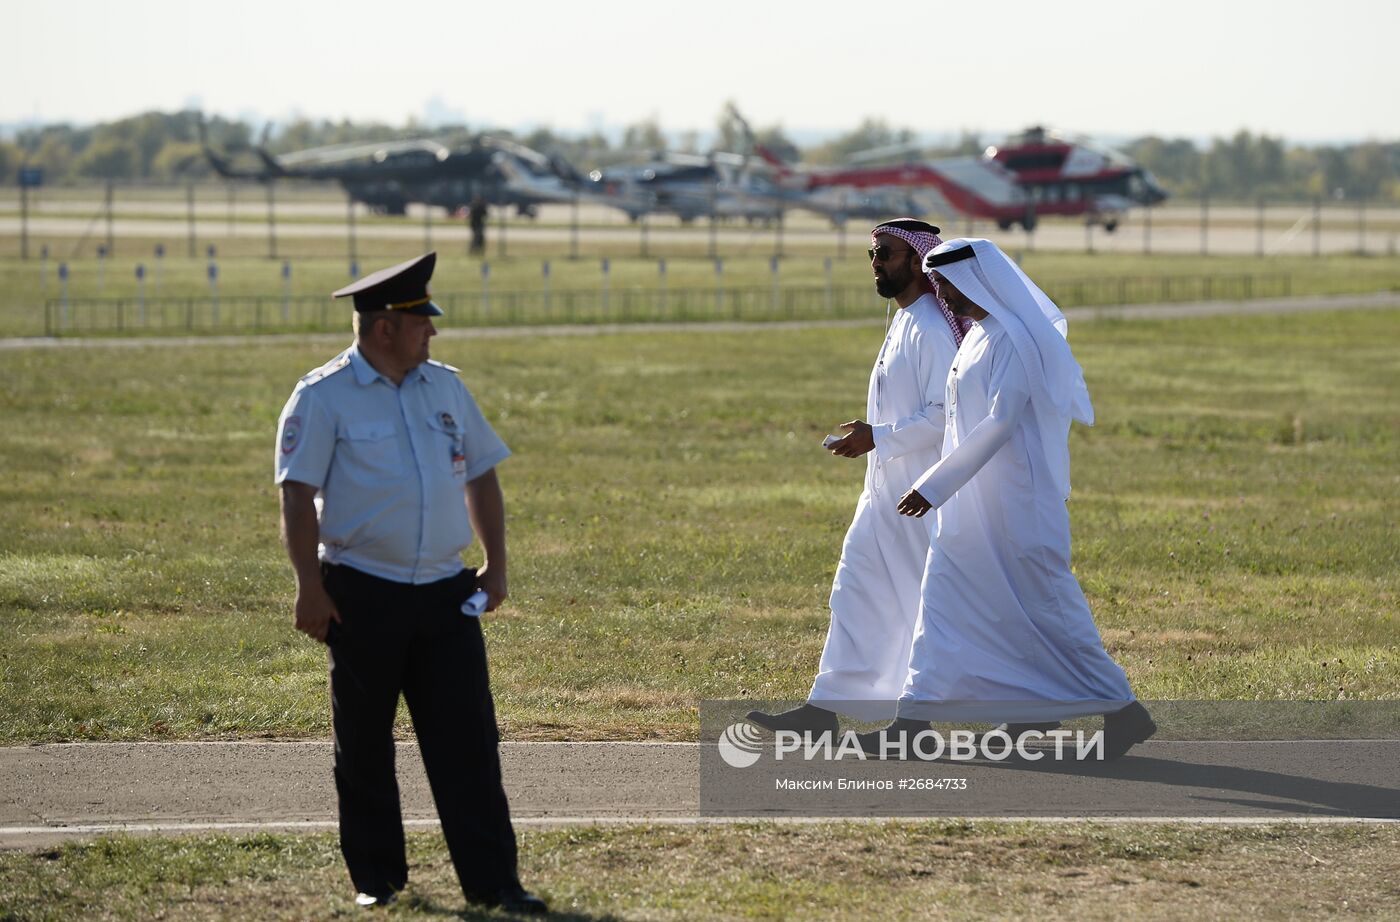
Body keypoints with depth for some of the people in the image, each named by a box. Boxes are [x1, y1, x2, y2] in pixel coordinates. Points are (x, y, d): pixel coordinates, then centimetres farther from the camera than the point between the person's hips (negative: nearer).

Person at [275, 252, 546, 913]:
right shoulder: (323, 398, -6)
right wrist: (311, 588, -15)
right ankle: (376, 877, 18)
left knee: (468, 739, -2)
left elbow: (481, 478, 17)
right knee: (364, 745, 6)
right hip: (363, 596, -4)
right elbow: (297, 496, -10)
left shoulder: (445, 387, 11)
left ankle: (492, 881, -1)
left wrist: (495, 567, 11)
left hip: (445, 592, 4)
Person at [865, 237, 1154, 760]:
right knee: (943, 600, 8)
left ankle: (1123, 711, 4)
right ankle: (915, 719, 10)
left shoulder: (1013, 340, -18)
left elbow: (999, 424, -24)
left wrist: (934, 486, -25)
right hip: (973, 507, 10)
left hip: (1012, 502, -10)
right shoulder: (978, 336, 11)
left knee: (1046, 608, -4)